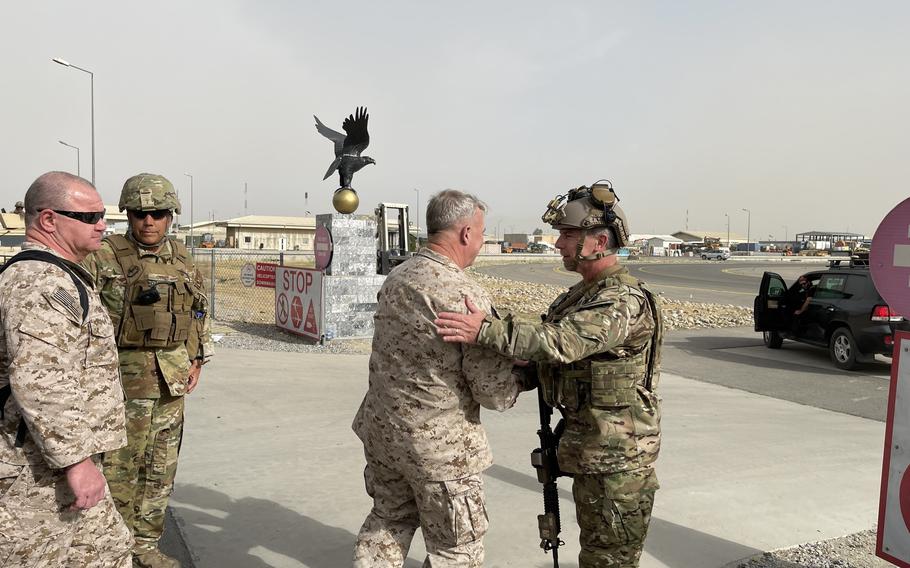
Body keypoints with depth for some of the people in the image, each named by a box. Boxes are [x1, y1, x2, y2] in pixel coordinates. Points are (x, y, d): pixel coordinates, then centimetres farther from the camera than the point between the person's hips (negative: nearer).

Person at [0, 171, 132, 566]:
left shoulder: (53, 276, 15)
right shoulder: (42, 282, -20)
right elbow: (38, 380, -30)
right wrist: (76, 459, -27)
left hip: (58, 459, 10)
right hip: (41, 465, -10)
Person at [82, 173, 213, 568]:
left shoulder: (183, 261, 9)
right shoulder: (103, 257, -8)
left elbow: (199, 313, 19)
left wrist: (197, 359, 11)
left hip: (171, 382, 5)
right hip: (122, 380, -5)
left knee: (160, 470, 13)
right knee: (119, 469, 2)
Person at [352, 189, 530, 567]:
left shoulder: (396, 278, 2)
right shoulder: (466, 296, -23)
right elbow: (495, 394, -20)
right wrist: (524, 374, 2)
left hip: (381, 429, 8)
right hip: (440, 448, -7)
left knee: (389, 522, 26)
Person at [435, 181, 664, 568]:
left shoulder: (624, 301, -22)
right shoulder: (584, 293, 11)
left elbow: (560, 343, -35)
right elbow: (558, 359, 16)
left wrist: (486, 330, -39)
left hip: (617, 456, -9)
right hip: (591, 447, 10)